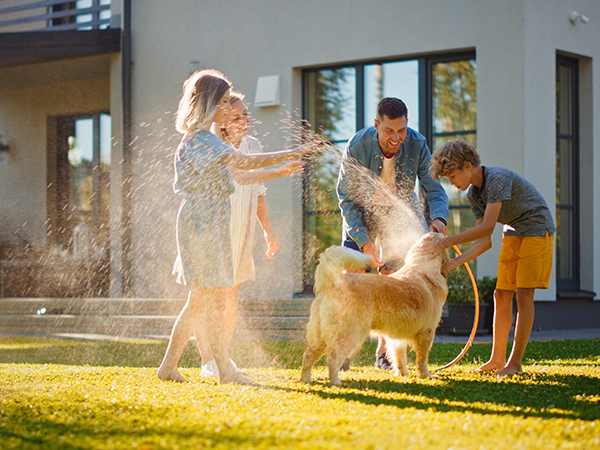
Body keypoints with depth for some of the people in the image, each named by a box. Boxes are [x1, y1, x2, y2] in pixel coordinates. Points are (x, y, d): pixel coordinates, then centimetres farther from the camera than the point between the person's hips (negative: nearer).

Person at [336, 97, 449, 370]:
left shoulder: (417, 145, -24)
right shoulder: (357, 147, -28)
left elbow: (433, 188, -19)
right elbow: (347, 199, -22)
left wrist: (438, 217, -41)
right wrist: (364, 242, -29)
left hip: (399, 211, 1)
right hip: (361, 212, -1)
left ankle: (384, 352, 8)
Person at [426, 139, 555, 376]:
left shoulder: (498, 178, -26)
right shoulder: (473, 193, 1)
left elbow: (487, 227, -32)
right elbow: (485, 241, 0)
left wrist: (447, 241, -33)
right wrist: (456, 261, -12)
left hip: (536, 230, -8)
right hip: (513, 234, 8)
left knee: (524, 294, -13)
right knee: (501, 295, 2)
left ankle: (516, 362, -11)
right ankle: (497, 359, 9)